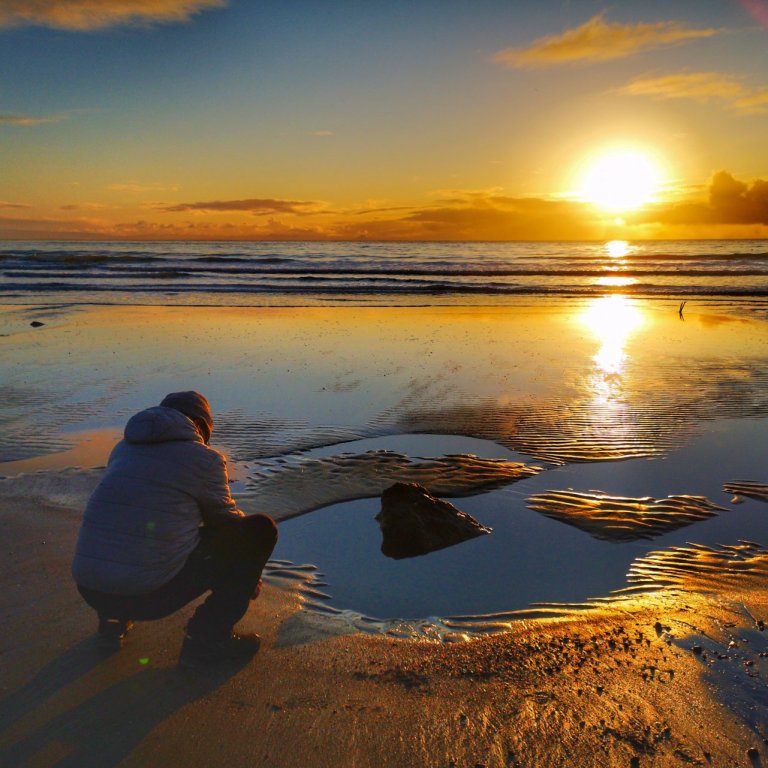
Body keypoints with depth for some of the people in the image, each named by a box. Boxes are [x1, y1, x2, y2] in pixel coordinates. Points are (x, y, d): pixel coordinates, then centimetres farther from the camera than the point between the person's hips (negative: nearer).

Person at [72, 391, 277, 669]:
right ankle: (205, 639, 4)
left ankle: (113, 619, 21)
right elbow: (226, 521, 12)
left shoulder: (123, 448, 16)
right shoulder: (204, 459, -2)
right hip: (149, 595, -7)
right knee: (261, 528, 3)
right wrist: (249, 575, 32)